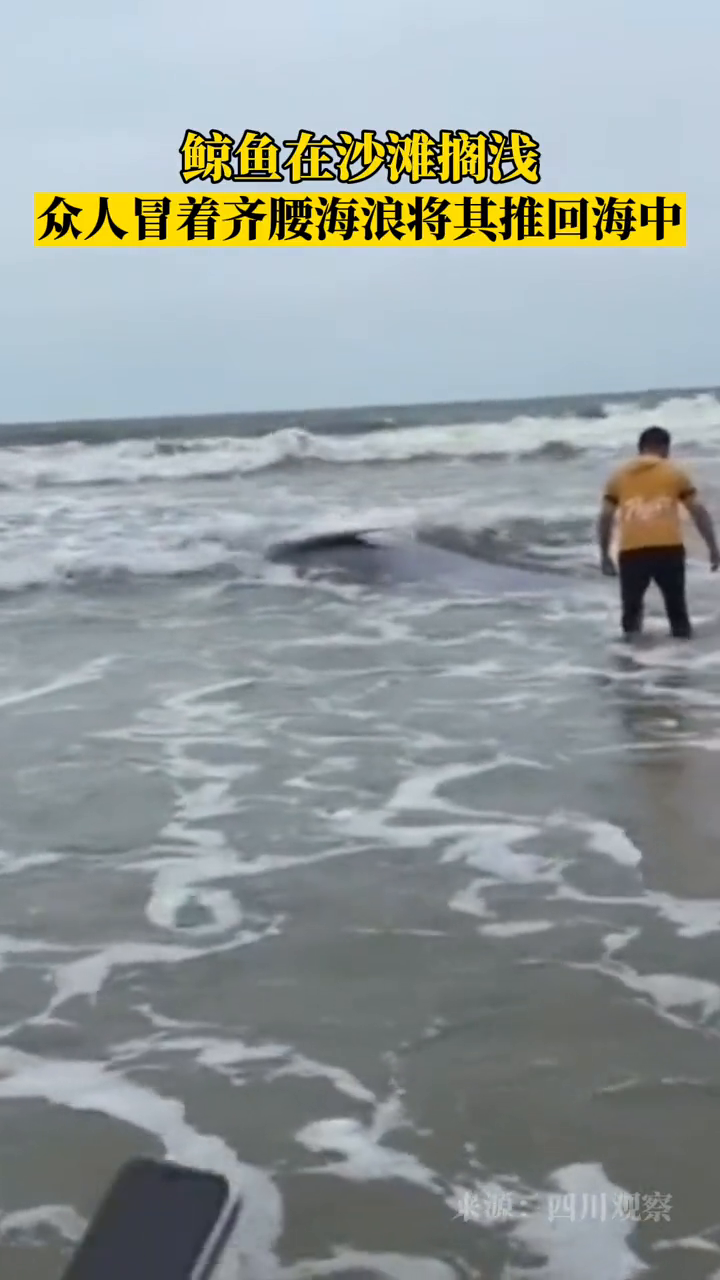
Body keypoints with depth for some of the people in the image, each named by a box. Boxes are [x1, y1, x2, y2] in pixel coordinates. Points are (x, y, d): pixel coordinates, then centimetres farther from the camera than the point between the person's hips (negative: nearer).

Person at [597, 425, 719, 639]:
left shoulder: (619, 475, 17)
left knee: (631, 607, 16)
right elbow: (698, 511, 10)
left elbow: (605, 517, 12)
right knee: (676, 605, 13)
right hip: (669, 549, -1)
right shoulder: (675, 472, 14)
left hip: (631, 551, 1)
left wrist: (605, 555, 19)